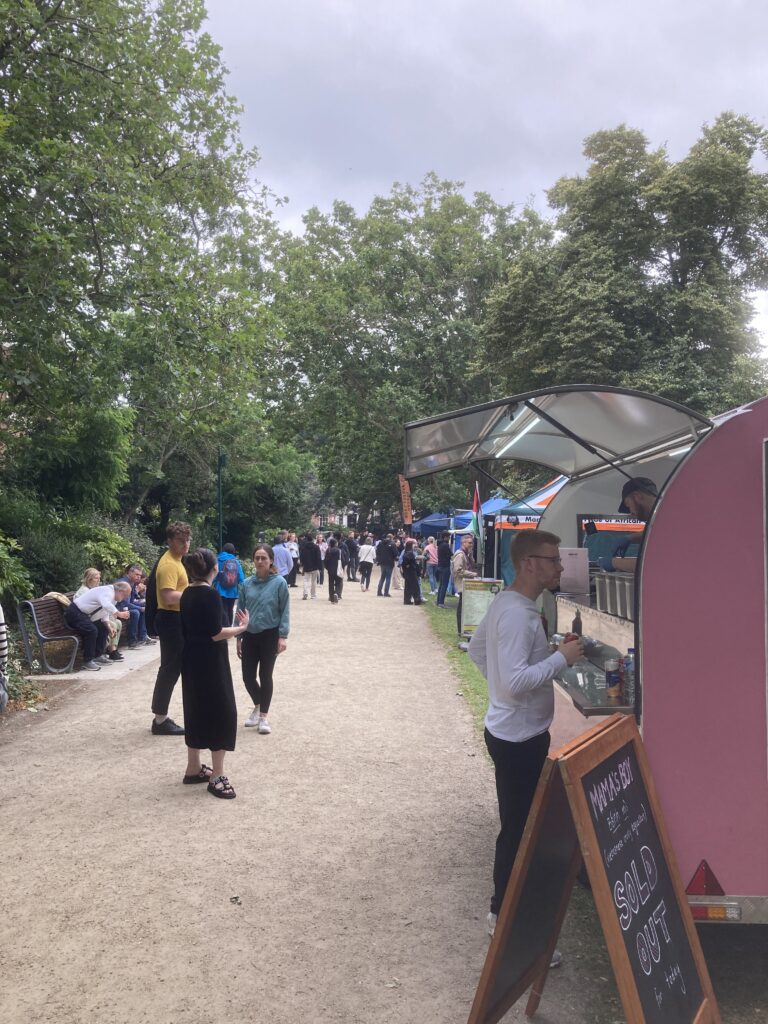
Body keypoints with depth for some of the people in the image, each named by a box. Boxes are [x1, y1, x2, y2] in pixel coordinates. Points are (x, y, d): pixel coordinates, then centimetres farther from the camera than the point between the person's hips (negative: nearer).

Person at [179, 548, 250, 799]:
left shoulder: (187, 594, 7)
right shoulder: (211, 594, -18)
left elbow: (188, 628, 12)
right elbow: (216, 634, -21)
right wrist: (241, 627, -8)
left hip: (191, 660, 9)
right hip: (210, 662, -9)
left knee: (196, 711, 16)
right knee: (222, 712, -1)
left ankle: (194, 769, 25)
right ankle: (217, 776, 2)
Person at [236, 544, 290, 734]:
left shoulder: (279, 582, -8)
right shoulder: (246, 584, 1)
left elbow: (285, 611, -7)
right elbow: (240, 610, 7)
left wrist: (283, 636, -13)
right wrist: (238, 637, 7)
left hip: (269, 635, -3)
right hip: (249, 635, 3)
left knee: (265, 676, 5)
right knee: (248, 676, 6)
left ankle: (264, 716, 20)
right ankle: (257, 706, 34)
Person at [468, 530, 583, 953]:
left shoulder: (503, 603, 6)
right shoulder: (519, 614, -25)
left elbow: (476, 647, 20)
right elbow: (517, 681, -30)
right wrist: (561, 657, -22)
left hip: (510, 731, 11)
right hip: (520, 738, -11)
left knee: (519, 823, 22)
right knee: (519, 829, 1)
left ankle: (505, 907, 38)